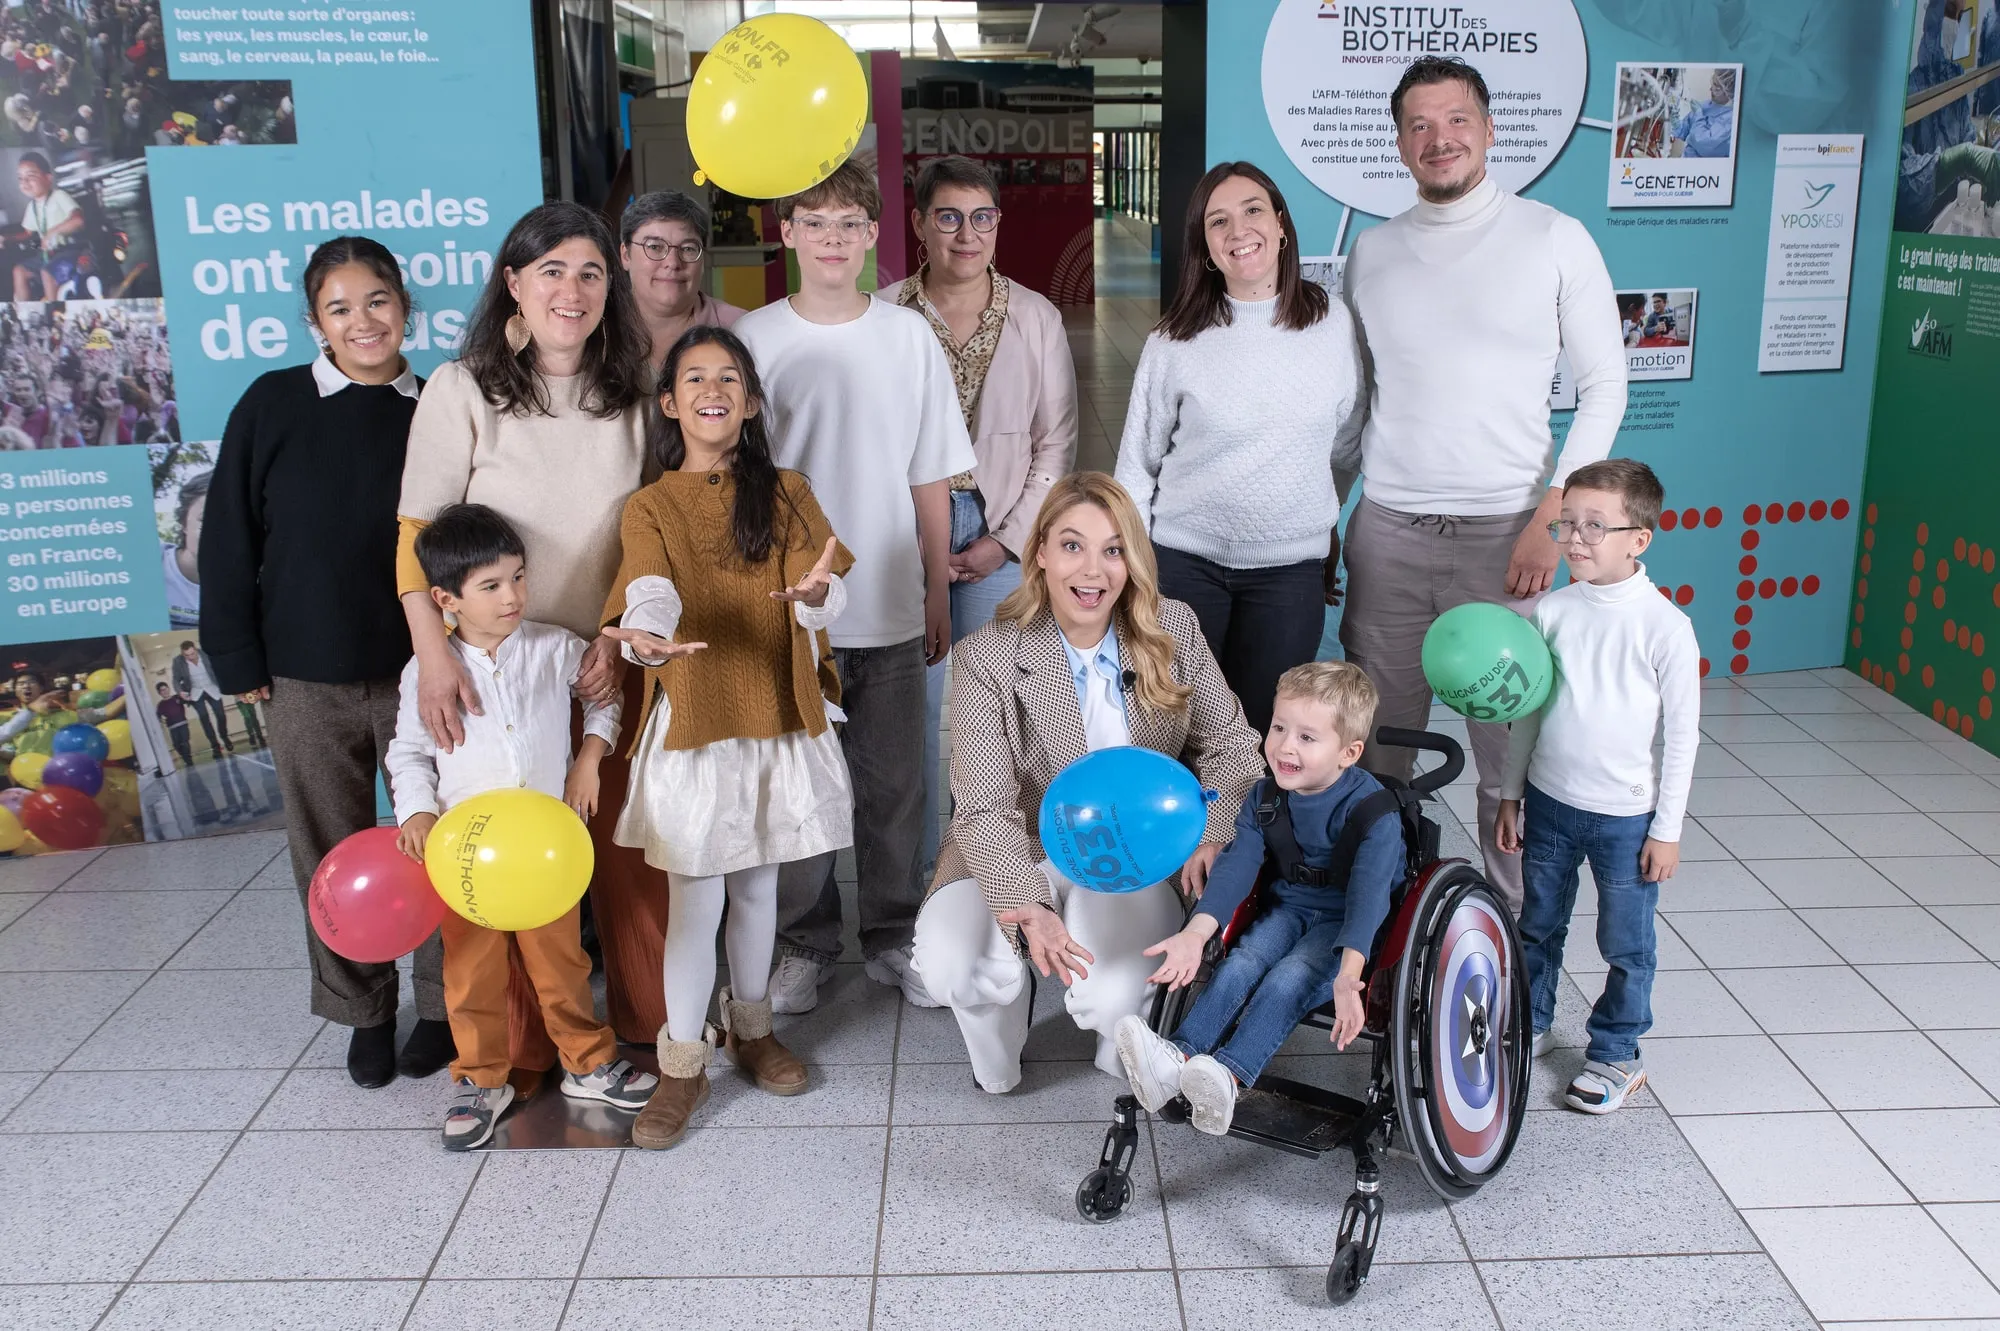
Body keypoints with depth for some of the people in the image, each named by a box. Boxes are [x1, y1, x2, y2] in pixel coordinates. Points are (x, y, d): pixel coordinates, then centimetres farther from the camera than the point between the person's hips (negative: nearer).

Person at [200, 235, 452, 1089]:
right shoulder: (274, 406, -2)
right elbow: (228, 539, 1)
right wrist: (239, 659, -1)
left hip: (418, 673, 0)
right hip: (306, 681, 0)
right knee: (332, 855, 10)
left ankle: (442, 1002, 26)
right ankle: (364, 1012, 28)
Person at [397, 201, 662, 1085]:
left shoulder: (628, 393, 5)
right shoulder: (461, 390, -5)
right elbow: (417, 536, -8)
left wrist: (622, 636, -4)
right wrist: (436, 656, -19)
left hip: (610, 664, 3)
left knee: (631, 851, 8)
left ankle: (649, 1025, 28)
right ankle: (522, 1051, 22)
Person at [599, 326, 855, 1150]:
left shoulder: (785, 493, 3)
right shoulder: (651, 507, 0)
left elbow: (830, 598, -10)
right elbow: (650, 596, -20)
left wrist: (814, 591, -35)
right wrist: (644, 639, -43)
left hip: (778, 719, 2)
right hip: (691, 723, -2)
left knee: (758, 888, 15)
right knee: (694, 901, 1)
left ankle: (751, 1029, 34)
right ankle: (684, 1064, 15)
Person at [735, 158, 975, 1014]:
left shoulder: (909, 337, 2)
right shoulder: (752, 339, -1)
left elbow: (930, 478, 6)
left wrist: (938, 590, 6)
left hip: (890, 605, 1)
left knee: (893, 781, 9)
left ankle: (893, 935, 25)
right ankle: (805, 942, 23)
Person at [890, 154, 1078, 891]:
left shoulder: (1036, 317, 3)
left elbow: (1057, 441, 3)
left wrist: (1004, 539, -5)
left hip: (1002, 534, 1)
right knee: (921, 698, 2)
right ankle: (923, 868, 18)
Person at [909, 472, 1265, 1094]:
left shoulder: (1174, 630, -4)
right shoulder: (989, 657, -14)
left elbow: (1229, 746, 6)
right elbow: (985, 808, -19)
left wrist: (1211, 831, -14)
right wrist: (1026, 908, -36)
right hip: (1017, 855, -1)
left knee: (1112, 998, -28)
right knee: (950, 966, -29)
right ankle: (997, 1074, 8)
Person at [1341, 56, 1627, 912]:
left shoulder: (1553, 240, 1)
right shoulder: (1372, 251, 10)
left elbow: (1604, 385, 1)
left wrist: (1552, 515, -9)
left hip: (1502, 529, -3)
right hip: (1386, 529, 3)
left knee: (1507, 744, 0)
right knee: (1381, 742, 6)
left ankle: (1514, 914, 16)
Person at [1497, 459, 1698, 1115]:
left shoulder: (1666, 625, -15)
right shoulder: (1552, 611, -4)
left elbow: (1682, 734, -8)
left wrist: (1667, 828, -7)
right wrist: (1510, 794, 9)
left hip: (1626, 815, -4)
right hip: (1548, 802, 4)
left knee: (1626, 947, 10)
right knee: (1538, 926, 19)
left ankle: (1615, 1055, 29)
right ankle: (1528, 1023, 39)